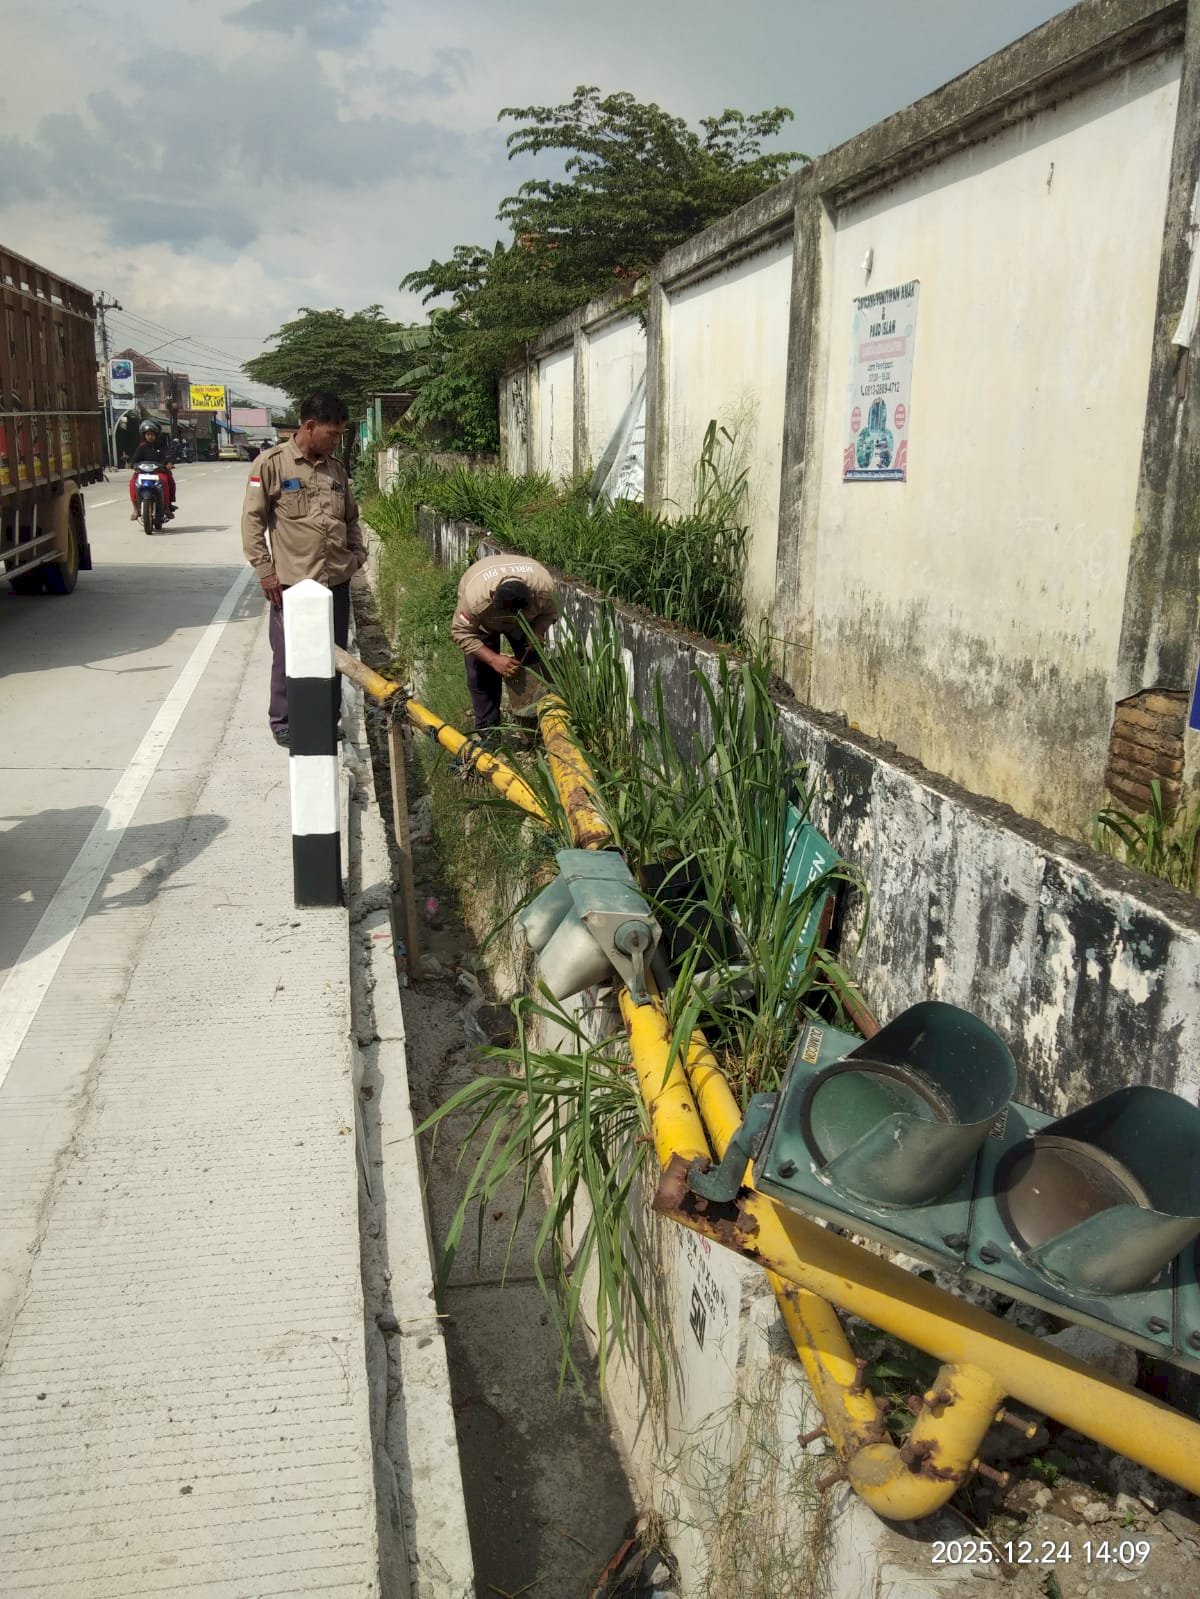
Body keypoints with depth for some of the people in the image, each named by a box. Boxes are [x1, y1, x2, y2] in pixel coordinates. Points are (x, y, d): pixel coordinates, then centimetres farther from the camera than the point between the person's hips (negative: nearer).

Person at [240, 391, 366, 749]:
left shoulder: (336, 467, 11)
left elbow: (351, 518, 22)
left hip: (336, 581, 5)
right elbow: (252, 520, -5)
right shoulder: (272, 464, -6)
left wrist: (358, 553, 8)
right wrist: (265, 571, -8)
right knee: (289, 656, 3)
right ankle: (283, 722, 18)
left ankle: (328, 719, 26)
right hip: (292, 582, -5)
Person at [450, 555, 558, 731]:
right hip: (483, 624, -2)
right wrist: (493, 659, -39)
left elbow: (549, 613, -16)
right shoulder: (475, 597, -46)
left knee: (533, 666, -2)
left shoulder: (545, 586, -38)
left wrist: (536, 636, -34)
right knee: (482, 675, -8)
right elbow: (461, 632, -31)